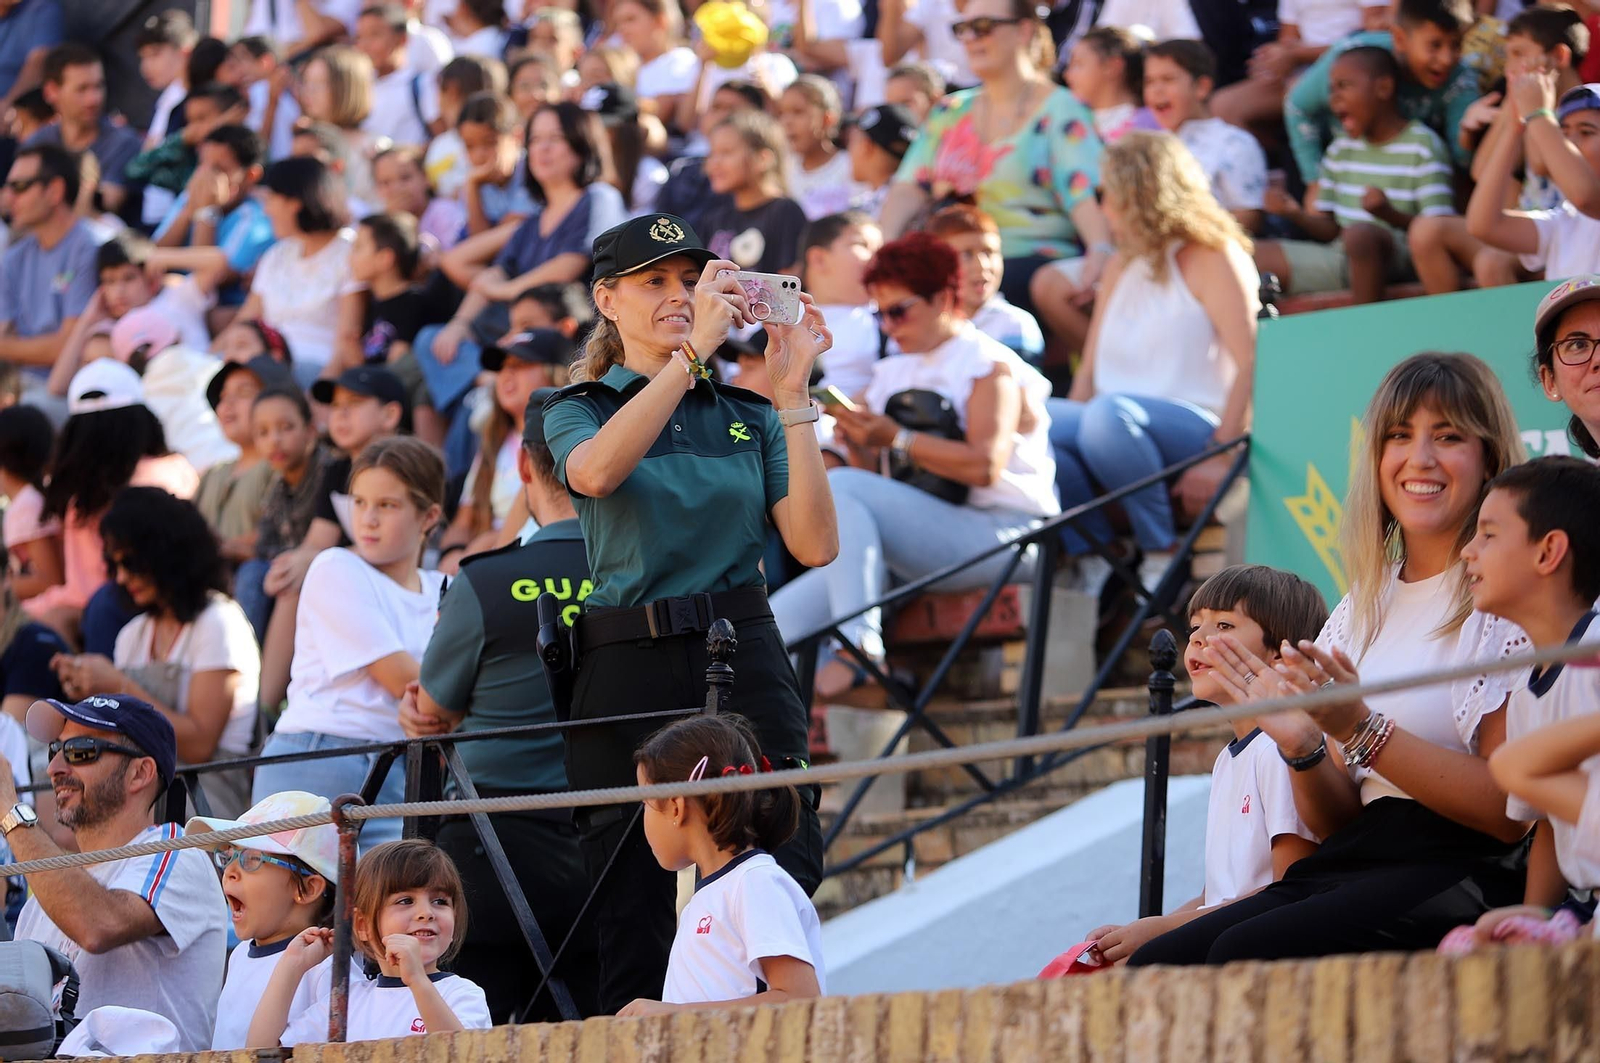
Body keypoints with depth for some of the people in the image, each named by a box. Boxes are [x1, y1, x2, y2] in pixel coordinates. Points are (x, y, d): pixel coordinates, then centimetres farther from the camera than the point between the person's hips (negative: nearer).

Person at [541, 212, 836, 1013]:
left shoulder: (745, 415, 13)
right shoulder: (579, 410, 8)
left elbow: (814, 544, -1)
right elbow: (595, 471, -19)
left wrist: (792, 395, -6)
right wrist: (693, 349, -22)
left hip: (745, 667, 1)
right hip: (628, 671, -1)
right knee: (630, 928, 1)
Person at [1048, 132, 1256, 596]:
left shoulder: (1211, 259, 0)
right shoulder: (1122, 266, 24)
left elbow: (1251, 363, -11)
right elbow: (1090, 370, 19)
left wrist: (1220, 456, -20)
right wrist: (1067, 428, 1)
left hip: (1196, 427, -6)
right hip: (1119, 434, 6)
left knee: (1110, 414, -38)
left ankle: (1163, 556, -23)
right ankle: (1092, 562, -15)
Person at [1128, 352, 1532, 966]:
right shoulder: (1358, 611, 19)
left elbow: (1510, 812, -11)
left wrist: (1361, 730, -17)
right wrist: (1303, 748, -3)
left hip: (1459, 875, -7)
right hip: (1352, 865, 7)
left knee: (1244, 954, -31)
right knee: (1155, 965, -16)